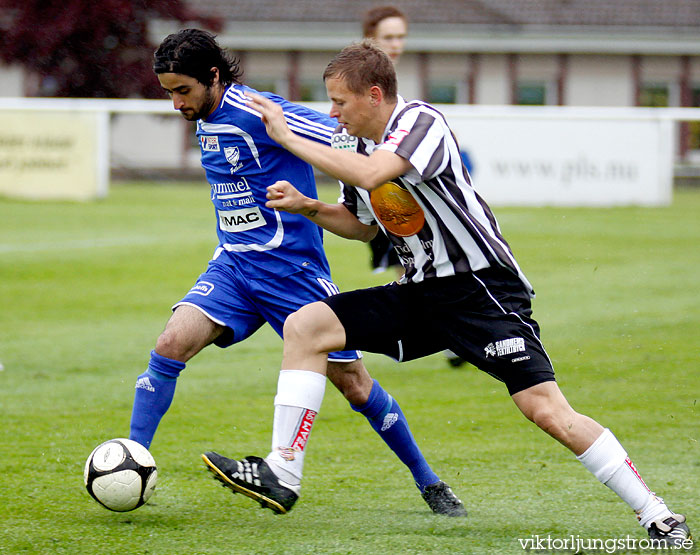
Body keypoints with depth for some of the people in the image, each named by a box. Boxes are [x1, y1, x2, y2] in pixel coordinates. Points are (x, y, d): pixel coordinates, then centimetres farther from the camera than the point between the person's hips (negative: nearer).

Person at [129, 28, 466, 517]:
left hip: (293, 270, -6)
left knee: (354, 384, 0)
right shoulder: (207, 121, 7)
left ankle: (428, 481, 17)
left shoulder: (256, 112, -18)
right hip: (233, 268, 6)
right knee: (172, 343, -18)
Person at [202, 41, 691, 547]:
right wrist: (308, 207, 6)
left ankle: (657, 516, -9)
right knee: (304, 326, -5)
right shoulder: (359, 144, 8)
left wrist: (286, 137, -27)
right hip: (420, 293, 8)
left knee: (546, 409, -18)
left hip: (482, 289, -8)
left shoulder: (421, 122, -17)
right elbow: (361, 224, 25)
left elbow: (370, 174, -35)